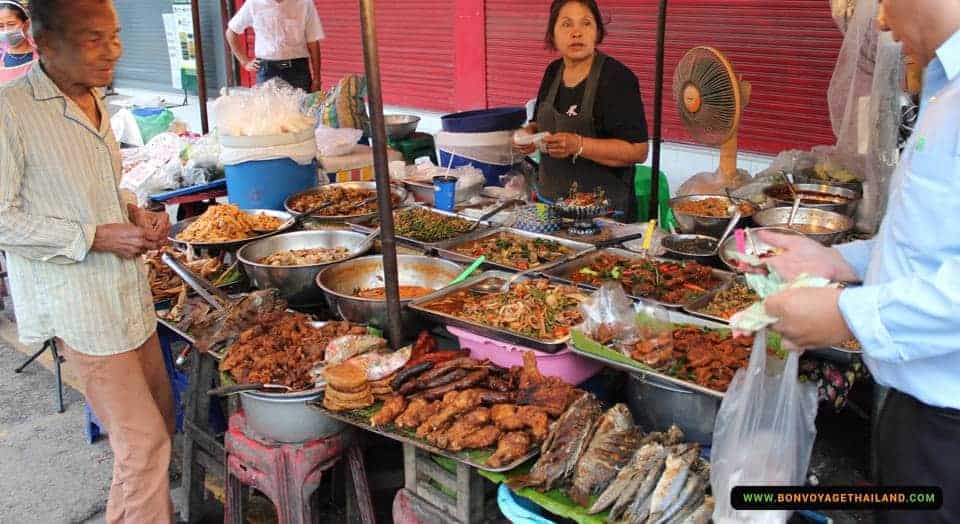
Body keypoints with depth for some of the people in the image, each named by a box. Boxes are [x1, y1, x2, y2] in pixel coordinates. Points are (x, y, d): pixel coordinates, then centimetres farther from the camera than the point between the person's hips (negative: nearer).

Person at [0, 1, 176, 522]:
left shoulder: (92, 99, 8)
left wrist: (135, 212, 2)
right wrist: (96, 238, -21)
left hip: (128, 289, 8)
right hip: (80, 302, -8)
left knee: (159, 417, 17)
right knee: (143, 439, -3)